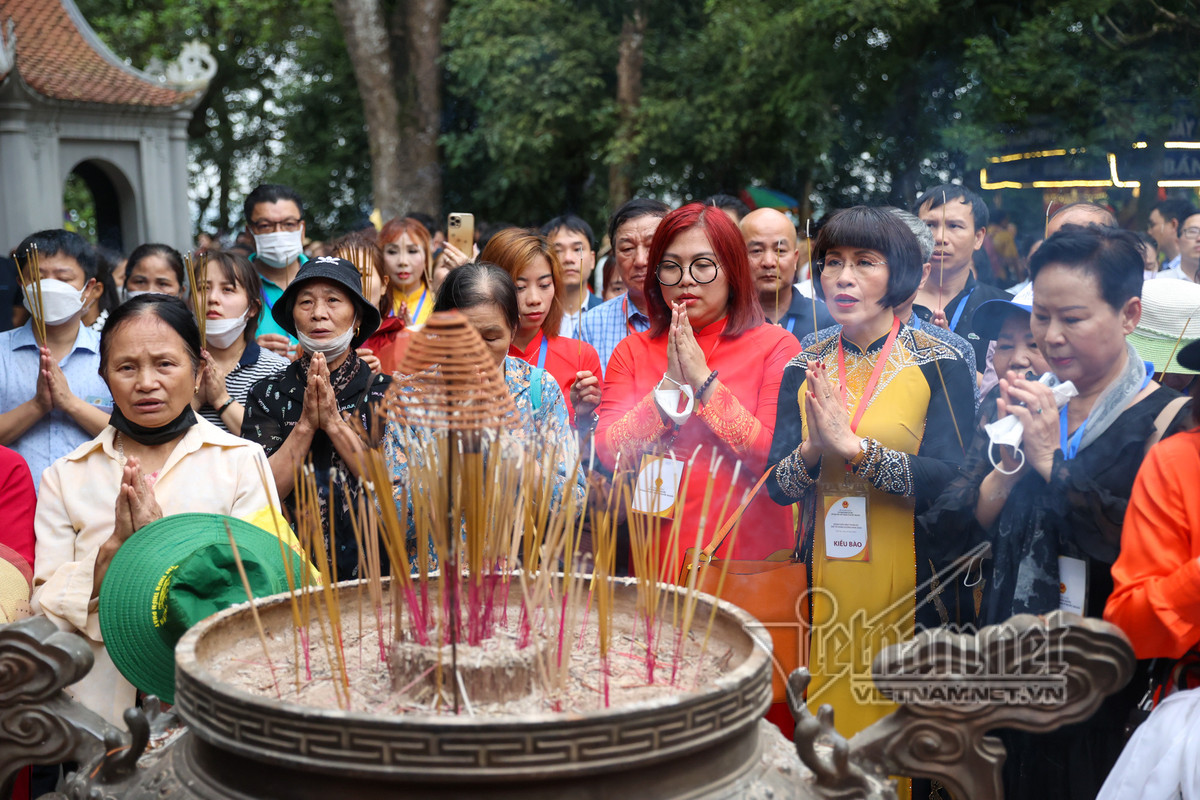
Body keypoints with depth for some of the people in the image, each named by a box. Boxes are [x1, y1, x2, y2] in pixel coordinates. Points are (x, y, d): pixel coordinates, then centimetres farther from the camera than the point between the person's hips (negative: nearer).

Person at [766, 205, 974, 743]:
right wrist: (812, 450, -18)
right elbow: (778, 487, 2)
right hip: (827, 578, 3)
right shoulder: (804, 369, 5)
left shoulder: (940, 365, -5)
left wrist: (852, 445, -22)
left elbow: (947, 480, -15)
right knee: (831, 710, 10)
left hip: (914, 577, -3)